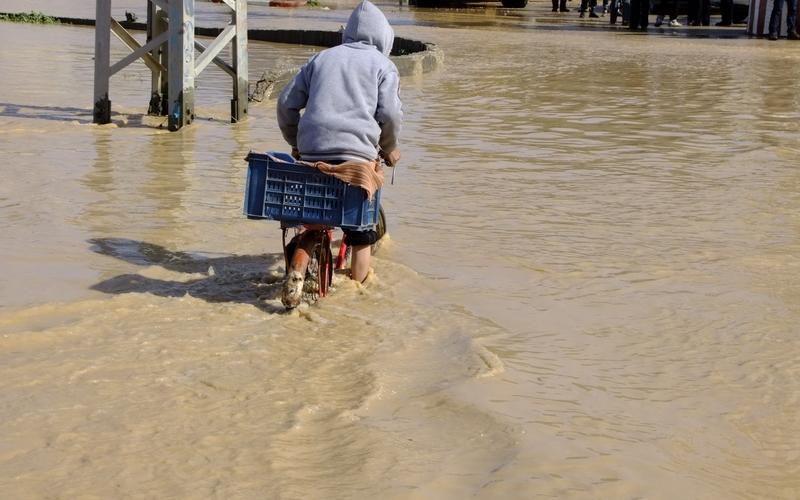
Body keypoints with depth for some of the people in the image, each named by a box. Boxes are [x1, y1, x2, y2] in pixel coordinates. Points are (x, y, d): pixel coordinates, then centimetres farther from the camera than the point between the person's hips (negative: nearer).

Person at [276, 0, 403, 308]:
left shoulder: (323, 57, 22)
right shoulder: (382, 64, 11)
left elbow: (286, 102, 18)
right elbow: (390, 114, -1)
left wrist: (295, 142, 30)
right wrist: (389, 149, 16)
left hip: (312, 151, 3)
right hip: (358, 153, -3)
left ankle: (297, 268, -9)